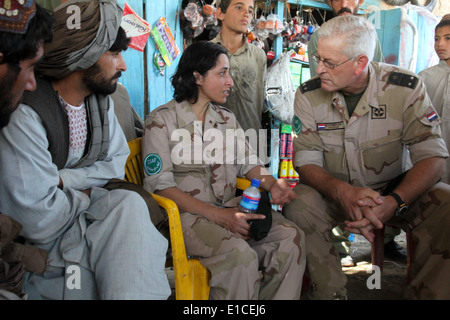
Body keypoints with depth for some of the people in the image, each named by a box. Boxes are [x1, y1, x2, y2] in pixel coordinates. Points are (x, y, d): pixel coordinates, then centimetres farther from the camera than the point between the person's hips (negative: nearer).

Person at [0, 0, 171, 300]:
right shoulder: (25, 117, -25)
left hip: (78, 206, 7)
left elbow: (117, 163, 2)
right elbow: (40, 222, -27)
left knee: (130, 202, -24)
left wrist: (62, 179, -15)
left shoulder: (101, 101, 1)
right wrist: (84, 189, -8)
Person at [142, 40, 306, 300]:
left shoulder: (226, 118, 17)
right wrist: (217, 216, -20)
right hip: (186, 213, -6)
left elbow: (248, 163, 17)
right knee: (240, 255, -31)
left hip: (230, 208, 6)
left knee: (291, 237, -17)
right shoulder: (162, 121, -3)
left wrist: (272, 184, -8)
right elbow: (160, 185, -10)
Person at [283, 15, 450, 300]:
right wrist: (343, 192, -34)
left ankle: (423, 294, -5)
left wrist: (393, 202, -36)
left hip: (396, 188, 0)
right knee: (298, 207, -30)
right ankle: (331, 293, -10)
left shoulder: (406, 87, -14)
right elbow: (306, 161, -11)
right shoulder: (309, 95, -10)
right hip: (335, 190, 1)